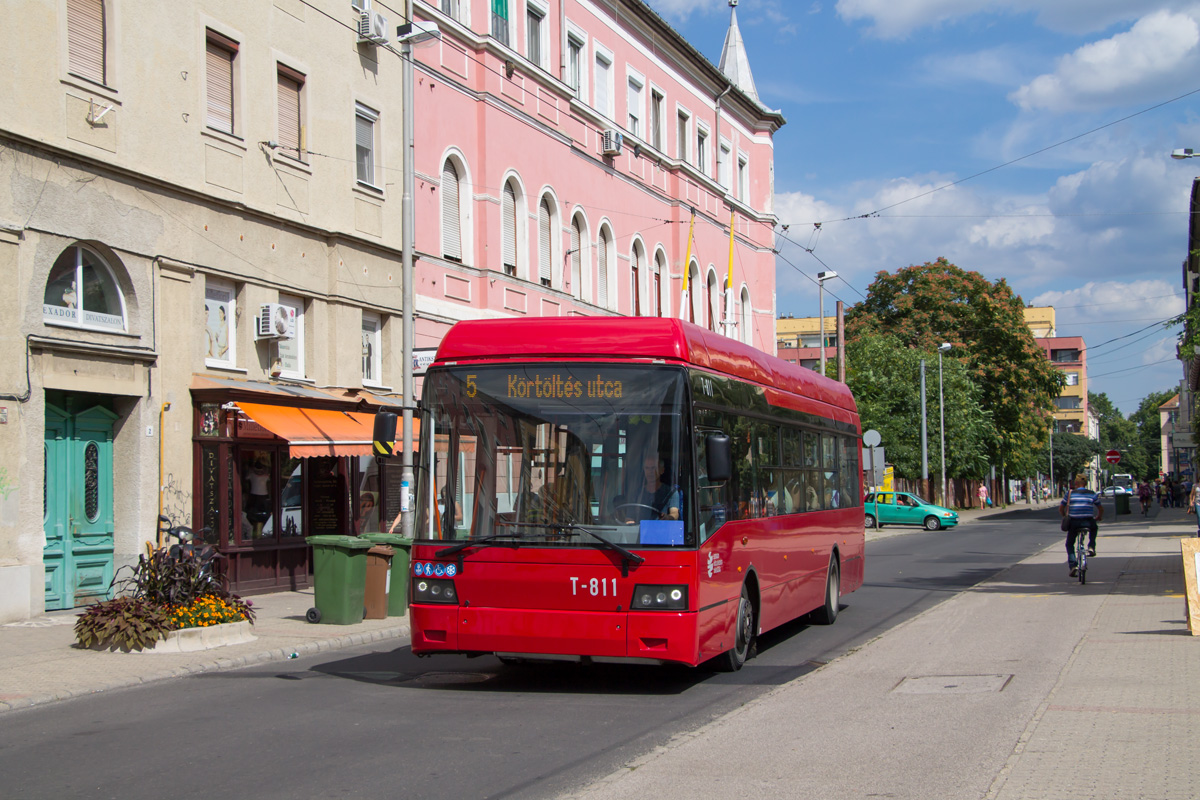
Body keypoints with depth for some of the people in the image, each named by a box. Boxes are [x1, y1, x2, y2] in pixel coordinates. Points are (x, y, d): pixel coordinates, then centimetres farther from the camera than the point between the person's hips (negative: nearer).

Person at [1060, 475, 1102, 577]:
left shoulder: (1070, 493, 5)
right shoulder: (1092, 494, 8)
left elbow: (1061, 508, 9)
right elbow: (1101, 509, 13)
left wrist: (1065, 518, 26)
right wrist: (1098, 518, 32)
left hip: (1074, 523, -1)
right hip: (1088, 522, 1)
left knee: (1069, 544, 17)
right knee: (1094, 528, 37)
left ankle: (1073, 565, -1)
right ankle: (1091, 547, 19)